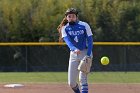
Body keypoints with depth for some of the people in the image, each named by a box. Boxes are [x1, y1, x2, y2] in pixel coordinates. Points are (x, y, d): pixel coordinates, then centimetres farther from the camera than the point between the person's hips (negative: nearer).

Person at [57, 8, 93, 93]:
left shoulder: (84, 25, -5)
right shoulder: (65, 28, 1)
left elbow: (90, 40, -7)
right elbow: (68, 41, -15)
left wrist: (88, 55, -19)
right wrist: (74, 49, -36)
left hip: (85, 53, -3)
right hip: (73, 54, 3)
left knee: (83, 78, -16)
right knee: (71, 82, 2)